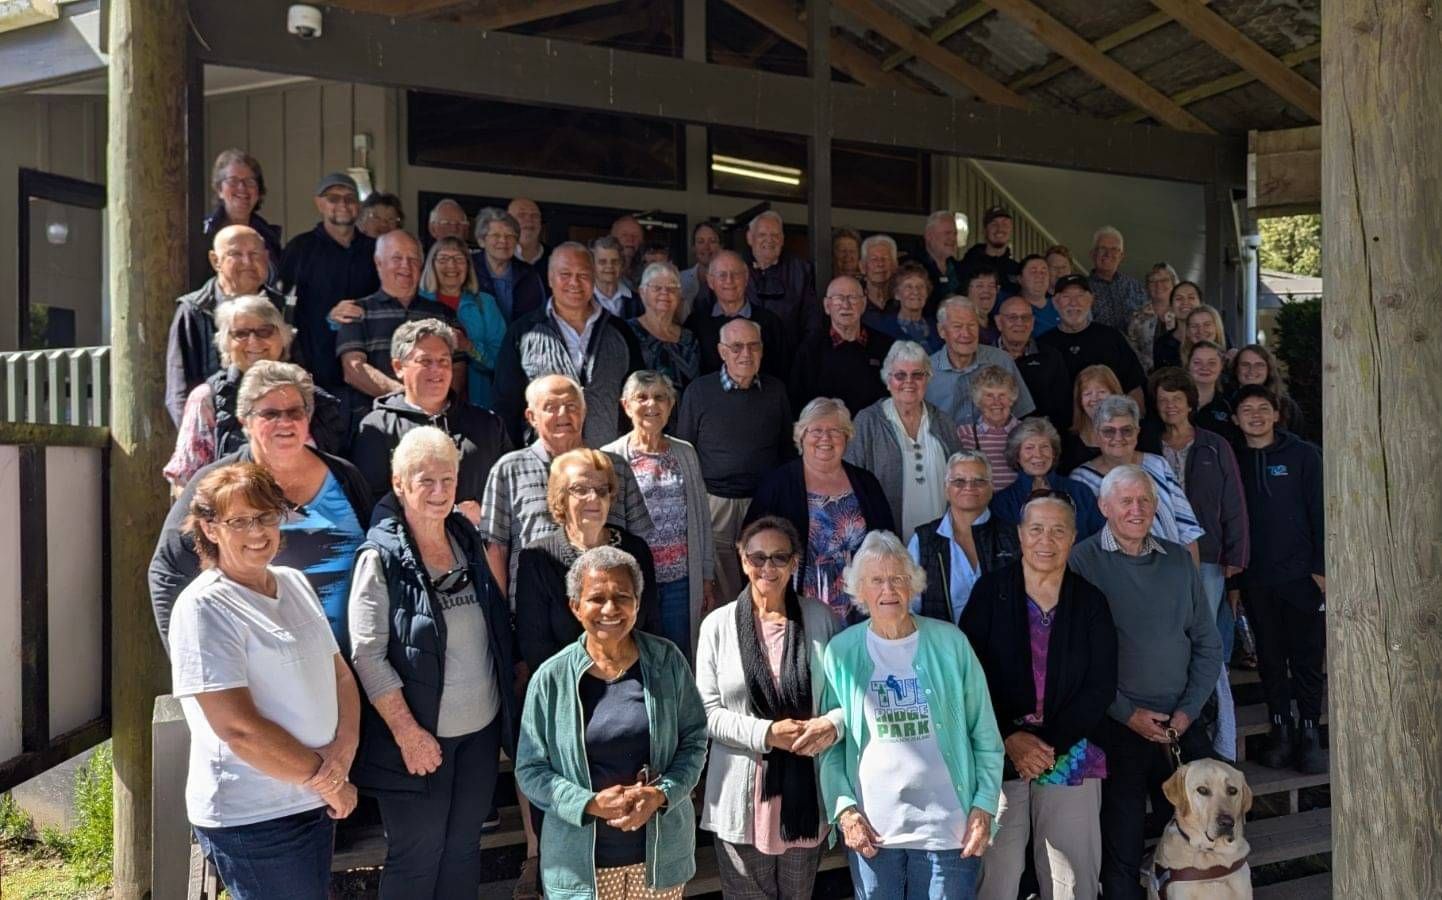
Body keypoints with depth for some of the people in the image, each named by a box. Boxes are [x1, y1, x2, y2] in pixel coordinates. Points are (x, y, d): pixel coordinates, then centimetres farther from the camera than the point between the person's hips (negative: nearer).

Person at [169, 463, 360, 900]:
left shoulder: (296, 583, 8)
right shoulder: (204, 608, -15)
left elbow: (341, 674, 10)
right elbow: (238, 727, -20)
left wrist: (344, 749, -8)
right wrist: (325, 778, -12)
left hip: (318, 802, 7)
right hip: (253, 819, -7)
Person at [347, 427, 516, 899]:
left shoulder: (468, 538, 4)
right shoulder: (381, 558, -13)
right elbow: (367, 654, -16)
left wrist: (508, 704, 10)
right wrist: (408, 733, -18)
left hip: (481, 730, 5)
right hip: (419, 735, -5)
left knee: (463, 851, 16)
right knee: (416, 859, 6)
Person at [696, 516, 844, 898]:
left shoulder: (821, 618, 0)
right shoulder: (718, 624, -4)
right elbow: (707, 712, -5)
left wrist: (833, 723, -18)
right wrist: (766, 733, -17)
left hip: (807, 790, 1)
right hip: (743, 797, -1)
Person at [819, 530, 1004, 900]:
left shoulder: (950, 643, -2)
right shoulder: (841, 650, 0)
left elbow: (985, 736, 2)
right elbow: (829, 742, 2)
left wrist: (983, 807, -3)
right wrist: (844, 808, -7)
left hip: (948, 827, 0)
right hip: (869, 830, 1)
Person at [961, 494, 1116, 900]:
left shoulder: (1090, 601, 6)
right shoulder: (991, 590, 1)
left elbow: (1101, 686, 1)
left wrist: (1052, 745, -9)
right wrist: (1009, 737, -11)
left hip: (1069, 757, 2)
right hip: (997, 756, -1)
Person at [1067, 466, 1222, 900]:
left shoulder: (1178, 559, 8)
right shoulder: (1082, 561, -6)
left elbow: (1208, 643, 12)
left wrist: (1189, 709, 0)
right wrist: (1128, 713, -12)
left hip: (1181, 723, 4)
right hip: (1115, 725, -4)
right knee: (1122, 840, 6)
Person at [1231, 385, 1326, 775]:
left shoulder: (1303, 455, -1)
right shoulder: (1233, 461, 6)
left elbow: (1321, 512, -2)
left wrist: (1322, 567, -8)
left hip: (1302, 574, -2)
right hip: (1256, 579, 2)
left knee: (1307, 656, 1)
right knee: (1270, 656, 8)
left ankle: (1310, 734, 10)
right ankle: (1281, 731, 18)